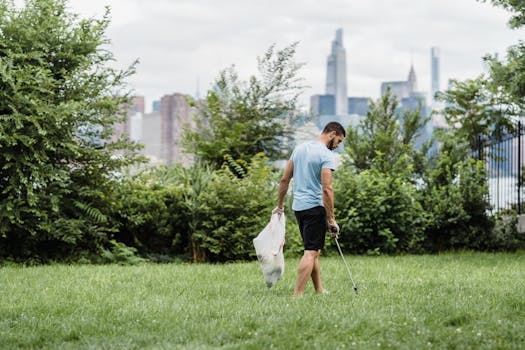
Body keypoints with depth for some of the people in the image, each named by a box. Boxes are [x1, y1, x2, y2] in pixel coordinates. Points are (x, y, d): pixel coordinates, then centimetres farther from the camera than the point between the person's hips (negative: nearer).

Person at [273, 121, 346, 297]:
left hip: (298, 207, 8)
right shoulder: (326, 155, -12)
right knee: (311, 252, -9)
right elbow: (327, 189, -19)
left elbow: (284, 179, 15)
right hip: (315, 207, -8)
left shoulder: (300, 148, 12)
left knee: (314, 251, 19)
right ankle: (297, 295, -16)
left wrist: (280, 205, 22)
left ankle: (319, 290, 24)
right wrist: (331, 219, -16)